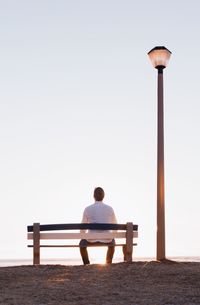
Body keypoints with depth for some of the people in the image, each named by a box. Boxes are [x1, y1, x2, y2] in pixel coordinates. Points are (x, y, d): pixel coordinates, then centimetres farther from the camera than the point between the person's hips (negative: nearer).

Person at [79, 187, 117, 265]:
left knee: (82, 243, 33)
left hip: (92, 239, -1)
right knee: (112, 242, 38)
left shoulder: (87, 209, -3)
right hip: (106, 239, 1)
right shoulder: (110, 209, 1)